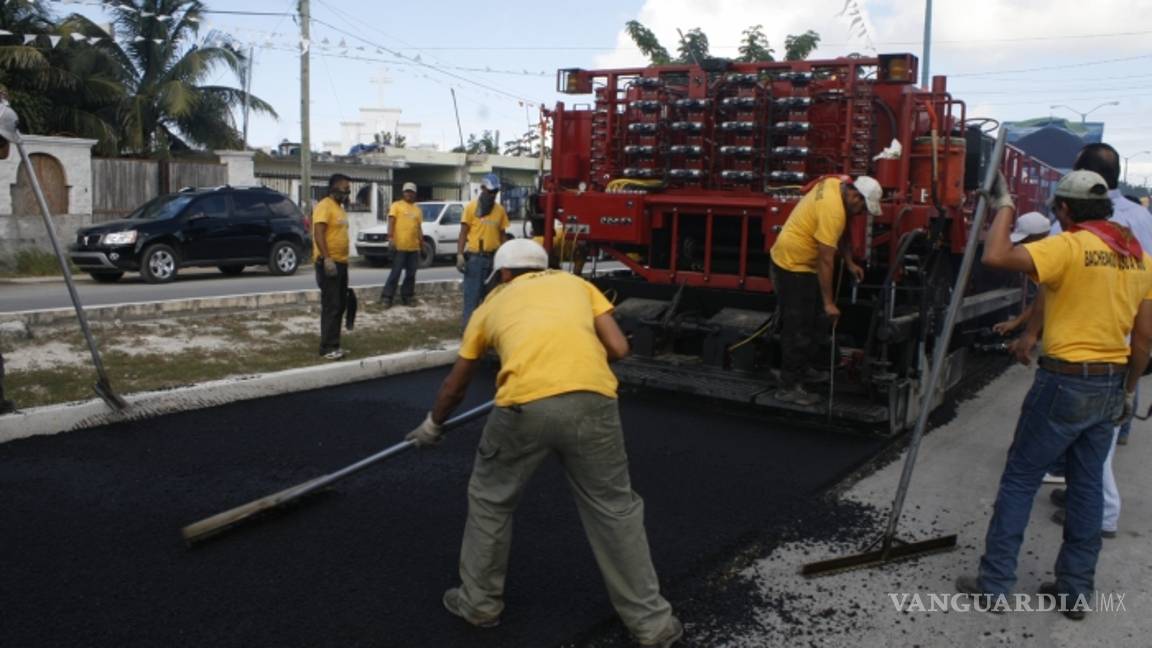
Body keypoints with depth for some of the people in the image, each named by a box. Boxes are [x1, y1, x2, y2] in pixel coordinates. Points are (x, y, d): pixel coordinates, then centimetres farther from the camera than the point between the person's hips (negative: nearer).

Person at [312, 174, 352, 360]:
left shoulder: (339, 208, 18)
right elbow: (318, 234, -21)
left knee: (340, 306, 12)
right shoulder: (324, 206, -12)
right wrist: (327, 258, -28)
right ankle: (328, 348, -5)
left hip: (341, 263, 10)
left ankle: (334, 345, 18)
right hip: (329, 263, -10)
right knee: (331, 306, -9)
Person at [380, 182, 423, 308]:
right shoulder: (396, 205, 2)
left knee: (411, 274, 7)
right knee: (396, 273, -6)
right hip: (400, 246, -5)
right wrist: (390, 237, -20)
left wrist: (422, 242, 16)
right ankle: (386, 297, -1)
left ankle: (406, 297, 16)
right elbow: (391, 221, -7)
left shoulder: (418, 209, 17)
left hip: (414, 247, 5)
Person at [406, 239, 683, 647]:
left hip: (525, 404, -1)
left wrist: (433, 424, 58)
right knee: (615, 508, 17)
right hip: (592, 400, 1)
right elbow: (618, 348, 17)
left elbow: (456, 386, 40)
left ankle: (479, 603, 38)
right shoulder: (576, 283, 29)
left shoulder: (492, 303, 30)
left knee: (490, 501, 24)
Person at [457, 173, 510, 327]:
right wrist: (460, 255, -12)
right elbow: (463, 233, -2)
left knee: (489, 294, 9)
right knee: (472, 294, -4)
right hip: (475, 257, -4)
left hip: (494, 258, 4)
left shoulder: (500, 209, 10)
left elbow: (501, 234, 14)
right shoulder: (471, 207, -1)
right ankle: (469, 326, 1)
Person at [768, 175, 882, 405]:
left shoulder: (836, 185, 2)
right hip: (793, 264, -10)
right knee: (798, 328, -7)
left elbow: (841, 231, 16)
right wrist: (828, 302, -23)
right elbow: (825, 260, -27)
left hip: (800, 261, 10)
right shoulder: (833, 210, -27)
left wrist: (850, 263, 11)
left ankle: (800, 370, 33)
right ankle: (788, 387, -1)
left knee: (807, 323, 20)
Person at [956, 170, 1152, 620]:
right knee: (1087, 488, 15)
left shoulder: (1069, 247, -15)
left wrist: (1005, 206, -12)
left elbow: (996, 257, -28)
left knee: (1019, 480, 4)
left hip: (1065, 383, -7)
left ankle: (994, 582, 10)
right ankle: (1076, 589, 24)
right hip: (1111, 387, 7)